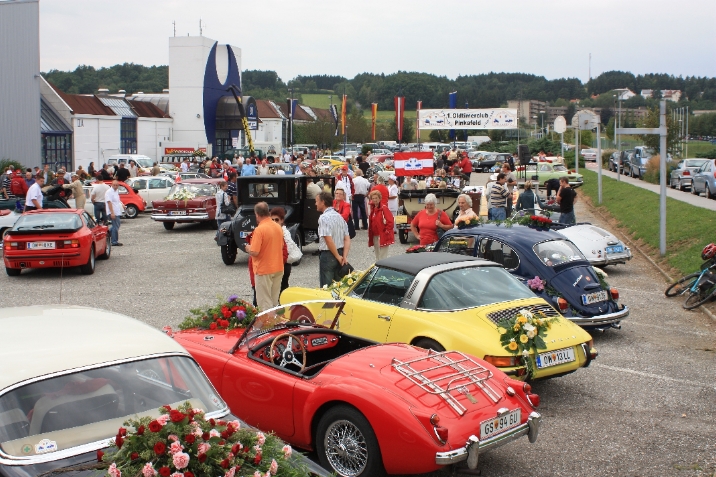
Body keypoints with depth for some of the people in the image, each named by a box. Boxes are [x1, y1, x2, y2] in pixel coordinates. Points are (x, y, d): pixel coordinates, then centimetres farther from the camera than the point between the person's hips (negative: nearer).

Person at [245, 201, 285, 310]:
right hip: (278, 269, 7)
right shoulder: (278, 227, 4)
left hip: (264, 270, -7)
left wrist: (248, 248, -1)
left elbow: (254, 252, -21)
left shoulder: (259, 229, -19)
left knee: (264, 303, 1)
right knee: (275, 301, 15)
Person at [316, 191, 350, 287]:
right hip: (340, 252, 8)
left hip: (328, 255, -8)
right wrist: (344, 256, -4)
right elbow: (347, 239, 4)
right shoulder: (339, 216, 10)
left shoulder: (324, 218, -14)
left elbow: (329, 240, -23)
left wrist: (338, 257, -14)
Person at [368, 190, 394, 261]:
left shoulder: (384, 208, -14)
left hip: (383, 236, -9)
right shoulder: (373, 209, 11)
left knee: (383, 256, -7)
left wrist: (386, 231, -15)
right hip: (375, 236, 9)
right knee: (377, 255, 16)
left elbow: (391, 221, -19)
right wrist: (370, 234, 15)